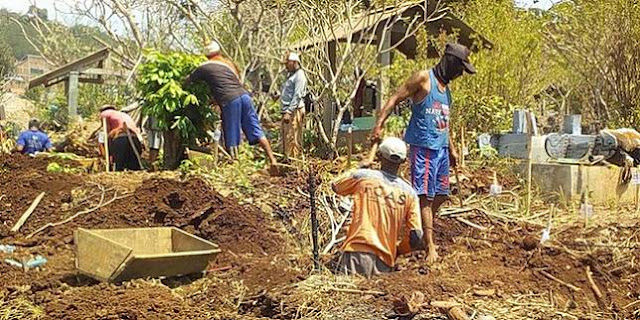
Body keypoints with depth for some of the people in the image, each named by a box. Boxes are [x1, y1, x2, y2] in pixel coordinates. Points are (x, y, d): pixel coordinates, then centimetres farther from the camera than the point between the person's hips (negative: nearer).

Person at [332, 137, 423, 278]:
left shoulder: (362, 176, 4)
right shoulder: (409, 193, 8)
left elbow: (335, 187, 25)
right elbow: (416, 238, 4)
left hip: (357, 252, -2)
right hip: (385, 261, 2)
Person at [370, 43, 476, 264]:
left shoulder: (446, 87, 18)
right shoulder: (423, 78, -6)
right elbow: (395, 99, -10)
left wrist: (451, 148, 29)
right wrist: (379, 125, -21)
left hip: (441, 148, 9)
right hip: (423, 146, -9)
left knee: (441, 194, 12)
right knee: (426, 196, -7)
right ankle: (430, 247, -5)